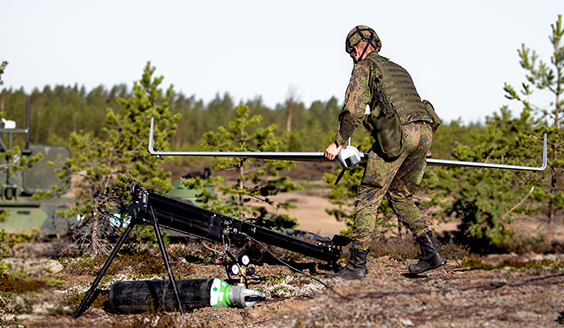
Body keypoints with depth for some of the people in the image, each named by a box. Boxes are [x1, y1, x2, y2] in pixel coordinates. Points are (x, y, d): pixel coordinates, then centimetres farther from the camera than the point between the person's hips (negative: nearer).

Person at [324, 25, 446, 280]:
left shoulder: (364, 67, 11)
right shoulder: (398, 69, 33)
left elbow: (354, 109, -1)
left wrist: (339, 142, 7)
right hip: (425, 131, 7)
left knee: (368, 198, -2)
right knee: (400, 195, 21)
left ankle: (357, 264, -4)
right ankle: (430, 251, 10)